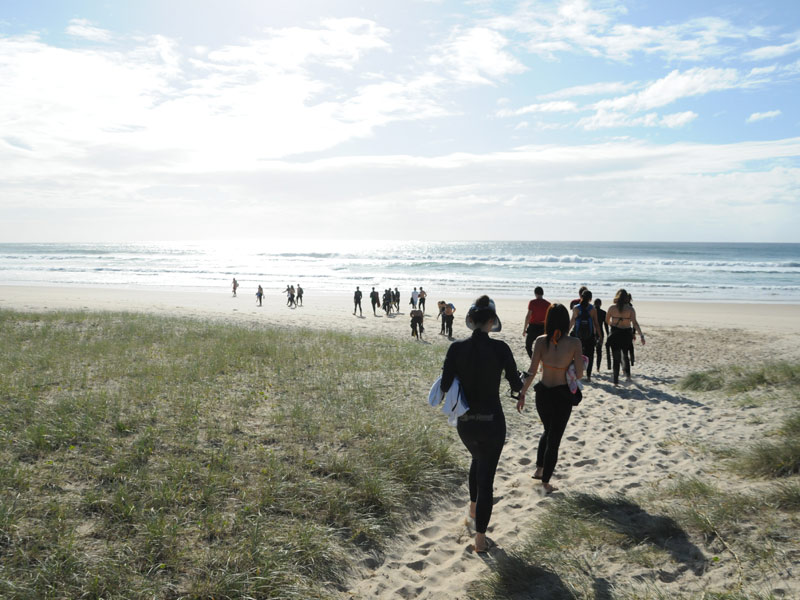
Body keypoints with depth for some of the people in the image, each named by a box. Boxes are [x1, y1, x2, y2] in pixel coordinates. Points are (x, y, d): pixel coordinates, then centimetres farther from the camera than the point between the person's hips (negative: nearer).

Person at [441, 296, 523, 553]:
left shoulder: (456, 348, -9)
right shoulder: (500, 348, -15)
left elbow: (445, 386, -8)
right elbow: (516, 385, -8)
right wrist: (519, 380, 16)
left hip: (465, 421, 3)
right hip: (492, 420, -3)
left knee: (478, 459, 32)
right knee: (486, 473, 8)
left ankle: (474, 506, 47)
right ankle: (480, 537, 13)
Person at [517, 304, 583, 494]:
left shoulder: (541, 341, -9)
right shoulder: (574, 343, -14)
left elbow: (532, 371, -9)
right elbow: (579, 374, -11)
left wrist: (522, 394, -1)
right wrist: (581, 361, 10)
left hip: (543, 393, 3)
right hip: (563, 395, -3)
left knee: (548, 431, 29)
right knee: (554, 438, 10)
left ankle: (539, 469, 36)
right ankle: (545, 482, 18)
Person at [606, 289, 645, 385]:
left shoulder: (612, 308, -6)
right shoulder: (630, 309, -7)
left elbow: (607, 321, 6)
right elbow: (635, 323, -14)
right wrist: (641, 335, -15)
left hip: (615, 334, -1)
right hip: (626, 334, 1)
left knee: (616, 357, 7)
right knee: (625, 355, 24)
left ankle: (616, 380, 6)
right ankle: (627, 374, 19)